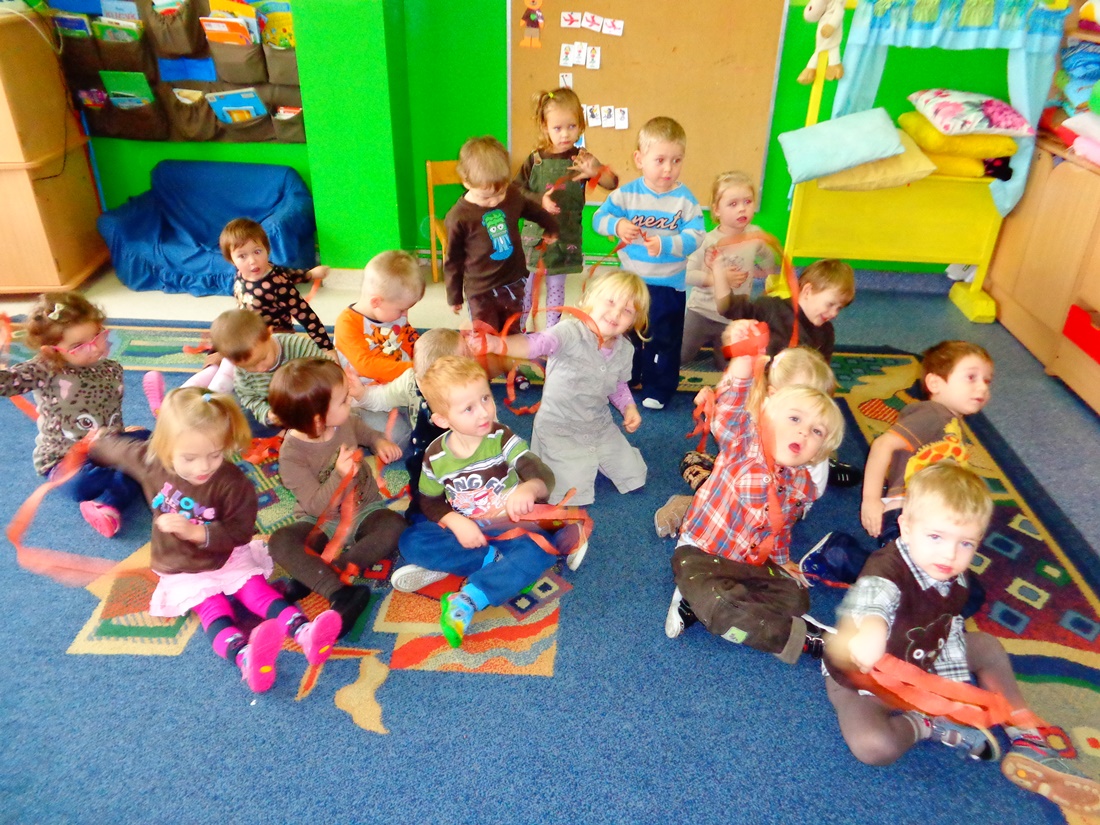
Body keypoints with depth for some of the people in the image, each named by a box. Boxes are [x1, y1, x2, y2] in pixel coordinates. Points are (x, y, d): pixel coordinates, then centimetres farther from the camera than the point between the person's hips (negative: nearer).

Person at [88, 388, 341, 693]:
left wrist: (195, 532, -32)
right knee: (213, 609, -26)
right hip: (183, 571, 0)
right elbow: (118, 449, 11)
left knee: (258, 591, -21)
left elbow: (240, 531, -21)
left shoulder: (233, 482, -23)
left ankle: (304, 633, -42)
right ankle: (243, 655, -55)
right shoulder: (150, 461, -12)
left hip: (229, 559, 1)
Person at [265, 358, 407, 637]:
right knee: (281, 541, -30)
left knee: (394, 527, -29)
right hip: (321, 525, -3)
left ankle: (313, 575, -25)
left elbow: (364, 431, 19)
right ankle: (341, 593, -42)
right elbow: (317, 505, -22)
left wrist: (379, 441, -2)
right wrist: (340, 475, -37)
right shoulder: (292, 455, -20)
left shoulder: (347, 421, -7)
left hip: (364, 511, 3)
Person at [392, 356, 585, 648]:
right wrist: (455, 522, -19)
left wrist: (529, 488, -55)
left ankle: (468, 599, -33)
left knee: (536, 553, -34)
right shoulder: (435, 456, -9)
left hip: (509, 526, -3)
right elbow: (430, 502, 3)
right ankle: (497, 561, -21)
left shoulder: (502, 438, -18)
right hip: (464, 529, 3)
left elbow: (544, 475, -29)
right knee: (411, 542, -20)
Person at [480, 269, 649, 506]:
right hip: (559, 428, -6)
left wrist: (628, 407, -5)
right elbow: (538, 343, -47)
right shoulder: (572, 332, -27)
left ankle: (590, 459, 33)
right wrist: (498, 344, -66)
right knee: (574, 496, -10)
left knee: (634, 478, 12)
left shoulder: (625, 350, -5)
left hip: (601, 426, 6)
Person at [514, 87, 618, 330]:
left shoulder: (581, 159, -3)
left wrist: (595, 171, -31)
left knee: (556, 287, 11)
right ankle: (520, 330, 26)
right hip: (535, 234, 0)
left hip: (565, 237, 0)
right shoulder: (535, 160, -3)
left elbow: (612, 184, -11)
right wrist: (539, 200, -18)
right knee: (526, 285, 9)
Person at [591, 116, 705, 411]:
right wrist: (617, 225, -27)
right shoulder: (626, 193, -8)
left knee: (663, 339, 10)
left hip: (669, 285, -2)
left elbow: (695, 237, -20)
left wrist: (665, 245, -35)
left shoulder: (685, 200, -13)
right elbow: (599, 218, -6)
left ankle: (657, 389, 26)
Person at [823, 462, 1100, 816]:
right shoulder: (887, 570, -37)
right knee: (874, 746, -33)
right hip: (861, 678, -7)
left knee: (986, 645, 10)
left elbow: (950, 641, 6)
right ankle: (925, 726, -2)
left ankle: (1028, 742, 22)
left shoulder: (954, 582, -10)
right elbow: (870, 598, -63)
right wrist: (867, 629, -85)